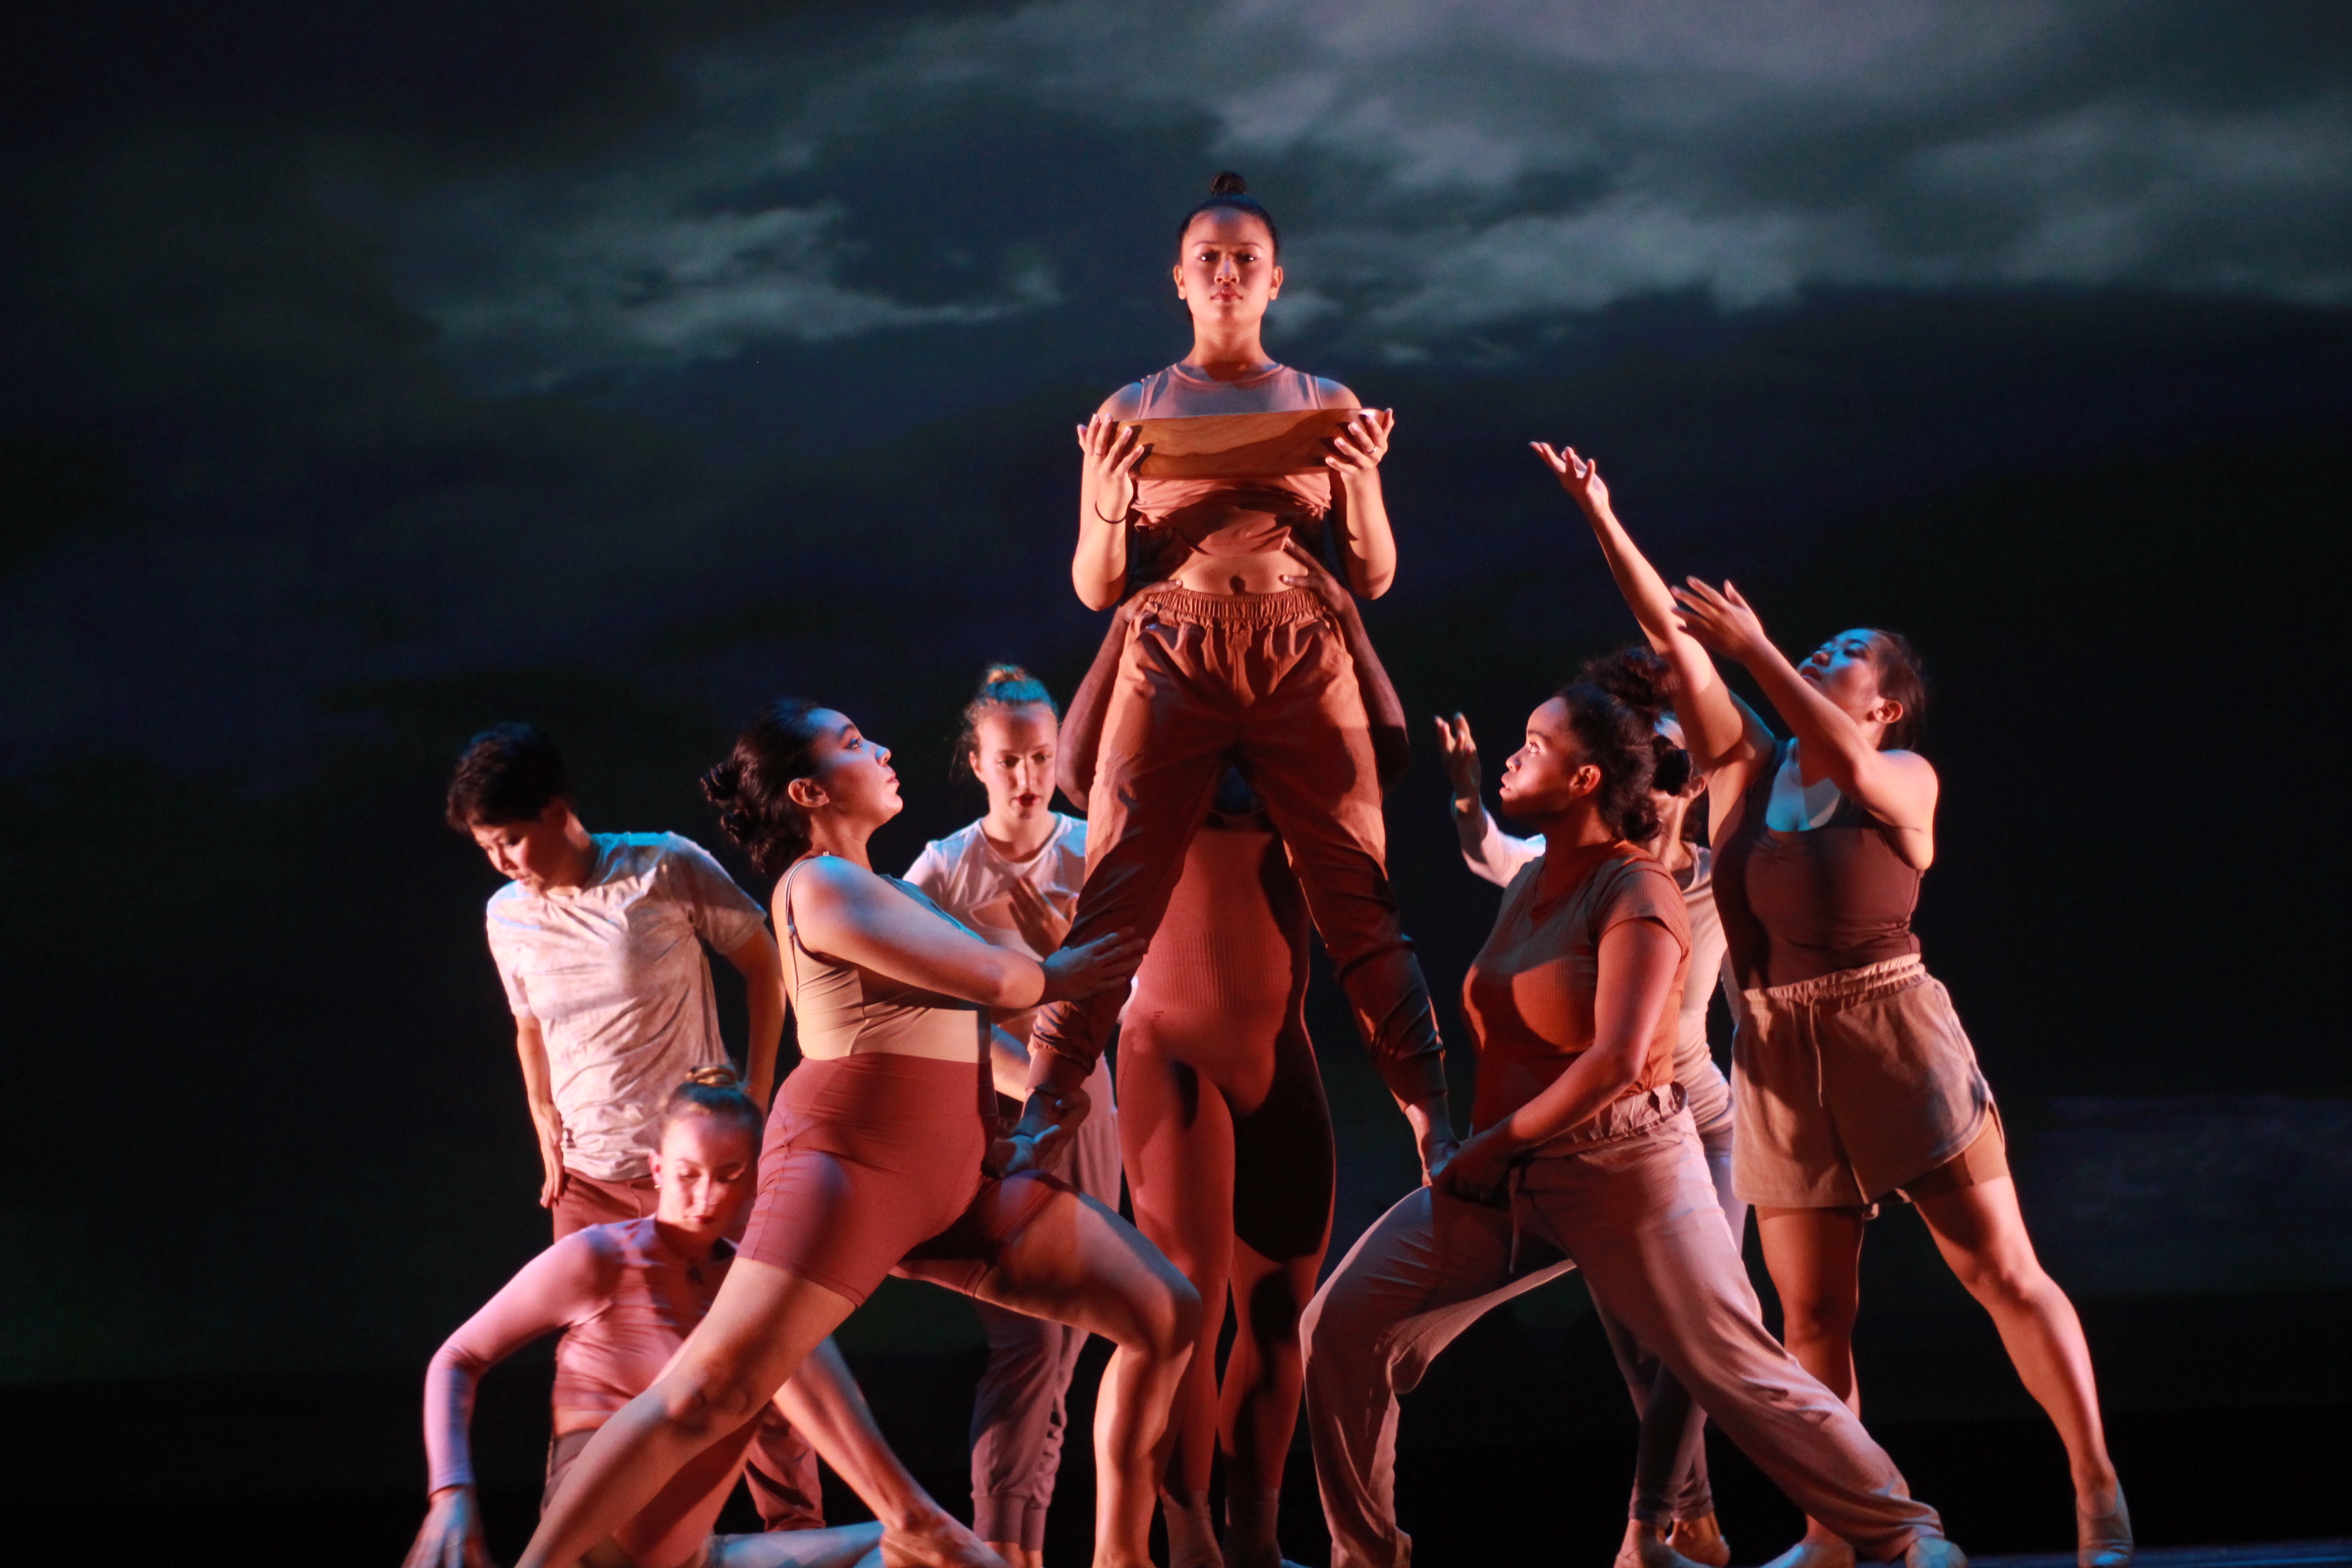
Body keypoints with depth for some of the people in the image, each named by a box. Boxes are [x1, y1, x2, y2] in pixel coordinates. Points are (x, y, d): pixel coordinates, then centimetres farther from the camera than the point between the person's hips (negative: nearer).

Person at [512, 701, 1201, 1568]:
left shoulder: (872, 887, 21)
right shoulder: (819, 884, -9)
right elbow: (991, 977, -14)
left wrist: (1011, 1138, 5)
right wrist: (1057, 975, 6)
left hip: (956, 1179, 9)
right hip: (850, 1161, -9)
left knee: (1169, 1315, 6)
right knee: (708, 1393, -19)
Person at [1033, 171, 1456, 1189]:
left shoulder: (1327, 406, 15)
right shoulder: (1132, 412, 13)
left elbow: (1375, 577, 13)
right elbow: (1094, 588, 10)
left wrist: (1362, 480, -6)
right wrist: (1110, 496, -9)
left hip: (1305, 664, 0)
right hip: (1171, 660, 0)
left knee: (1357, 900, -7)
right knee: (1114, 896, -10)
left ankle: (1435, 1124, -8)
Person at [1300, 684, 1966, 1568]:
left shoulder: (1634, 891, -12)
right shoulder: (1529, 886, 13)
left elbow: (1617, 1060, -21)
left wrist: (1498, 1140, -14)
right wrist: (1476, 1147, 3)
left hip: (1621, 1171, -7)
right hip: (1504, 1174, 8)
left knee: (1741, 1376, -6)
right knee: (1342, 1327, -5)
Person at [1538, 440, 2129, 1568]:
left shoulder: (1907, 777, 0)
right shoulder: (1748, 767, 10)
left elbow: (1848, 767, -24)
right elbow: (1674, 642, 4)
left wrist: (1754, 649, -26)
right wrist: (1599, 518, -2)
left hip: (1898, 1044, -4)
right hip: (1779, 1060, 4)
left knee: (2004, 1273, -3)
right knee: (1811, 1315, 5)